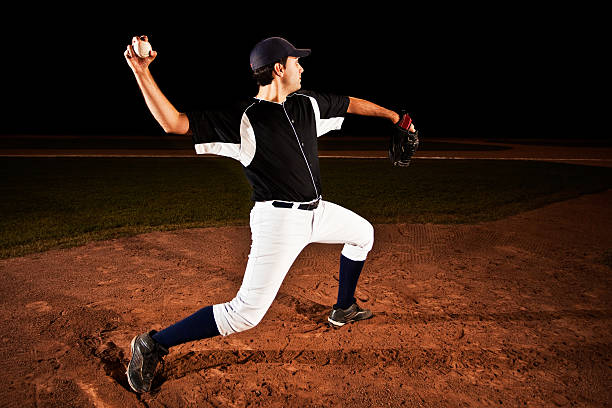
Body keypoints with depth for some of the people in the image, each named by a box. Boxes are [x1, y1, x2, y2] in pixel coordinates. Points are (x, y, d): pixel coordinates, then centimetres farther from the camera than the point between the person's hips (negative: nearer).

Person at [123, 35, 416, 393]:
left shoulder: (308, 103, 6)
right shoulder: (241, 117, -13)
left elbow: (351, 104, 21)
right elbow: (174, 123, -17)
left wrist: (393, 115, 31)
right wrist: (142, 73, -26)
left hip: (317, 212, 9)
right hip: (279, 220, -8)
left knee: (363, 233, 27)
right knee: (246, 314, -14)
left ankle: (343, 310, 44)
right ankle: (154, 345, 2)